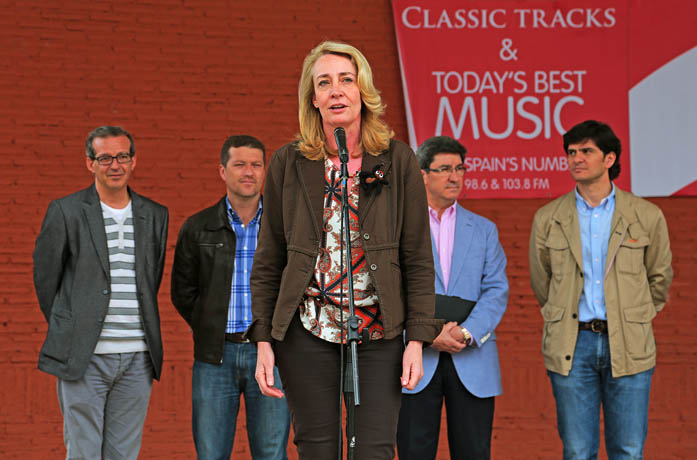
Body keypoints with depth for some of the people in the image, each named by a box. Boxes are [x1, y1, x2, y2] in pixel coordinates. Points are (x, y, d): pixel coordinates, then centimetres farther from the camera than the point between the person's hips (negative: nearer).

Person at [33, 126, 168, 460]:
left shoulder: (155, 215, 11)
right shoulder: (65, 211, -1)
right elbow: (45, 278, 5)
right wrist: (66, 329, 9)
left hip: (138, 357, 3)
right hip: (84, 357, -3)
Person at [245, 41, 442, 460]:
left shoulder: (398, 160, 2)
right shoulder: (288, 163, 4)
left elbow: (418, 258, 2)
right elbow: (268, 262, 7)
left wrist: (418, 338, -4)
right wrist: (263, 339, 1)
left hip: (378, 331, -1)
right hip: (307, 330, 1)